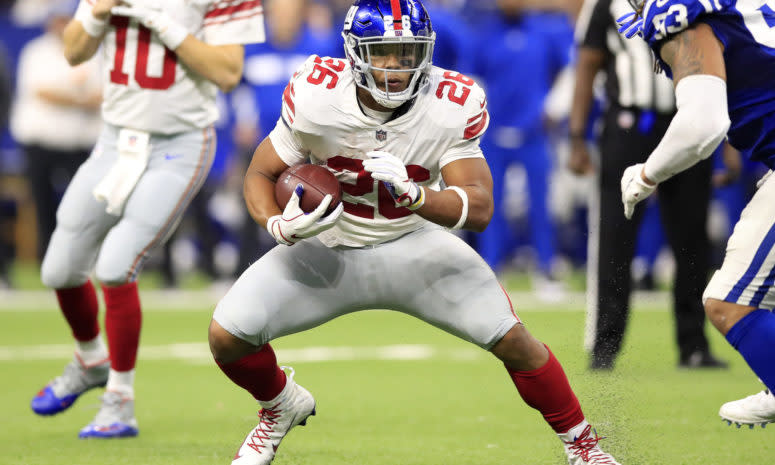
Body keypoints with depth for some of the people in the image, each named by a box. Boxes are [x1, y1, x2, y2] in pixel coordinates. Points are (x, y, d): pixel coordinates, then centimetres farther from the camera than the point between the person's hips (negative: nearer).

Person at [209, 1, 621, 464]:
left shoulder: (454, 106, -22)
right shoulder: (315, 96, -23)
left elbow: (479, 209, -24)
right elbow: (261, 173, -9)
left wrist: (412, 193, -43)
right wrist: (280, 226, -31)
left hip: (412, 244, 0)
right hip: (329, 248, 0)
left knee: (511, 338, -15)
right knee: (227, 334, -15)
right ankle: (282, 406, 21)